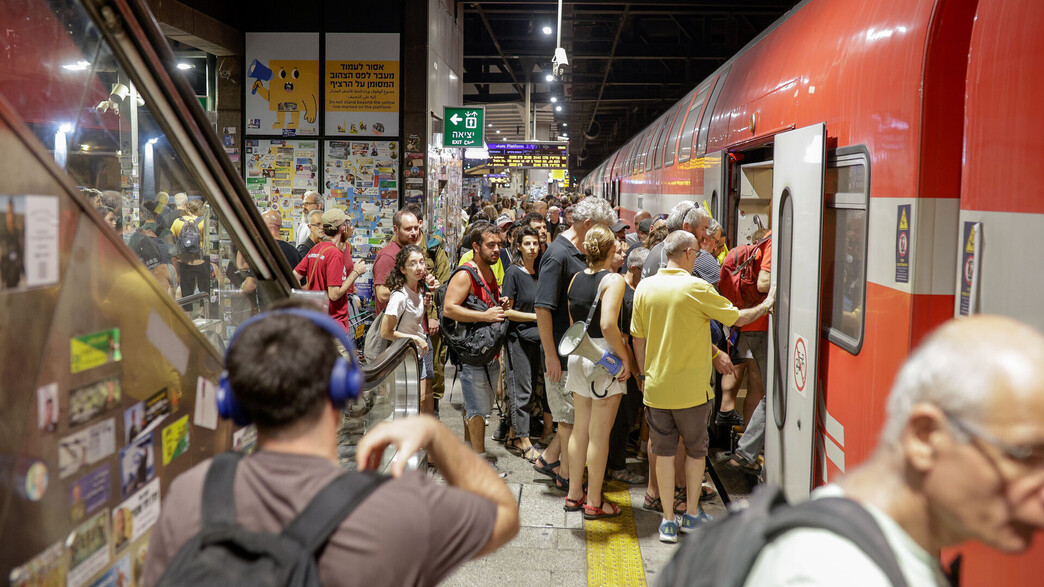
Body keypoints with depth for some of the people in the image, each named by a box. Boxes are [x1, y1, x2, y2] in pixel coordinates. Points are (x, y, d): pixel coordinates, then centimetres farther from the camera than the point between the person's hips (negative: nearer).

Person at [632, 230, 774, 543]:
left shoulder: (645, 287, -1)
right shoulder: (696, 288, -13)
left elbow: (638, 338, 6)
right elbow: (738, 318, -6)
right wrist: (766, 305, 12)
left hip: (656, 386, 3)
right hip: (691, 387, -3)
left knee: (663, 451, 11)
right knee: (695, 449, 15)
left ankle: (668, 521, 15)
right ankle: (691, 513, 26)